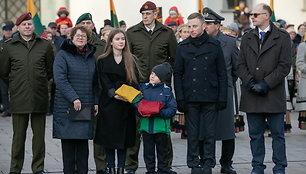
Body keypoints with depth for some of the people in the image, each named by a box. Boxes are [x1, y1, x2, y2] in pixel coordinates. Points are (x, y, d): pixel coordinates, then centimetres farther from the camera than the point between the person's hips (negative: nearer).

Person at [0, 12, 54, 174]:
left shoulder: (45, 45, 6)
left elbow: (51, 69, 17)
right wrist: (16, 84, 13)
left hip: (39, 98, 1)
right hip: (18, 98, -1)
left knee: (39, 135, 5)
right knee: (19, 135, 3)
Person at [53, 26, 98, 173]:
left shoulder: (91, 57, 15)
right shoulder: (63, 55, -3)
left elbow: (94, 82, 19)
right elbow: (60, 79, -13)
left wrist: (96, 102, 9)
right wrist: (74, 98, -18)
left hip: (86, 106, 5)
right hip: (66, 106, -4)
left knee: (83, 142, 4)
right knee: (68, 142, -3)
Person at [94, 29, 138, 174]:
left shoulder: (131, 60, 10)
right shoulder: (103, 61, 4)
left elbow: (135, 81, 5)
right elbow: (104, 82, -3)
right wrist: (114, 94, -19)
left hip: (126, 105, 1)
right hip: (109, 104, -1)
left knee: (124, 137, 1)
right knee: (109, 137, 0)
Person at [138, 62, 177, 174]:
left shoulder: (166, 91, -1)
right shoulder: (144, 88, 7)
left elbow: (172, 109, -6)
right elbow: (137, 104, 8)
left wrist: (159, 112, -21)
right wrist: (141, 112, -12)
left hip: (161, 126, -2)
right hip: (146, 126, 2)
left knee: (162, 149, 8)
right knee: (148, 150, 7)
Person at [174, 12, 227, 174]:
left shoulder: (214, 45, 4)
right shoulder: (183, 47, 5)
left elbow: (222, 74, 5)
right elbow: (177, 74, 5)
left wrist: (222, 98, -1)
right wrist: (180, 98, -3)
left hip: (210, 97, 0)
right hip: (190, 98, 1)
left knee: (210, 133, 2)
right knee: (192, 133, 4)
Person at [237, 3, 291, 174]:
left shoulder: (282, 37, 0)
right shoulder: (247, 38, 13)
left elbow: (285, 66, -6)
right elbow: (241, 65, 9)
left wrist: (266, 84, -13)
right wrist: (250, 82, -7)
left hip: (274, 94, -4)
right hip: (252, 96, 4)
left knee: (278, 133, 2)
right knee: (255, 134, 7)